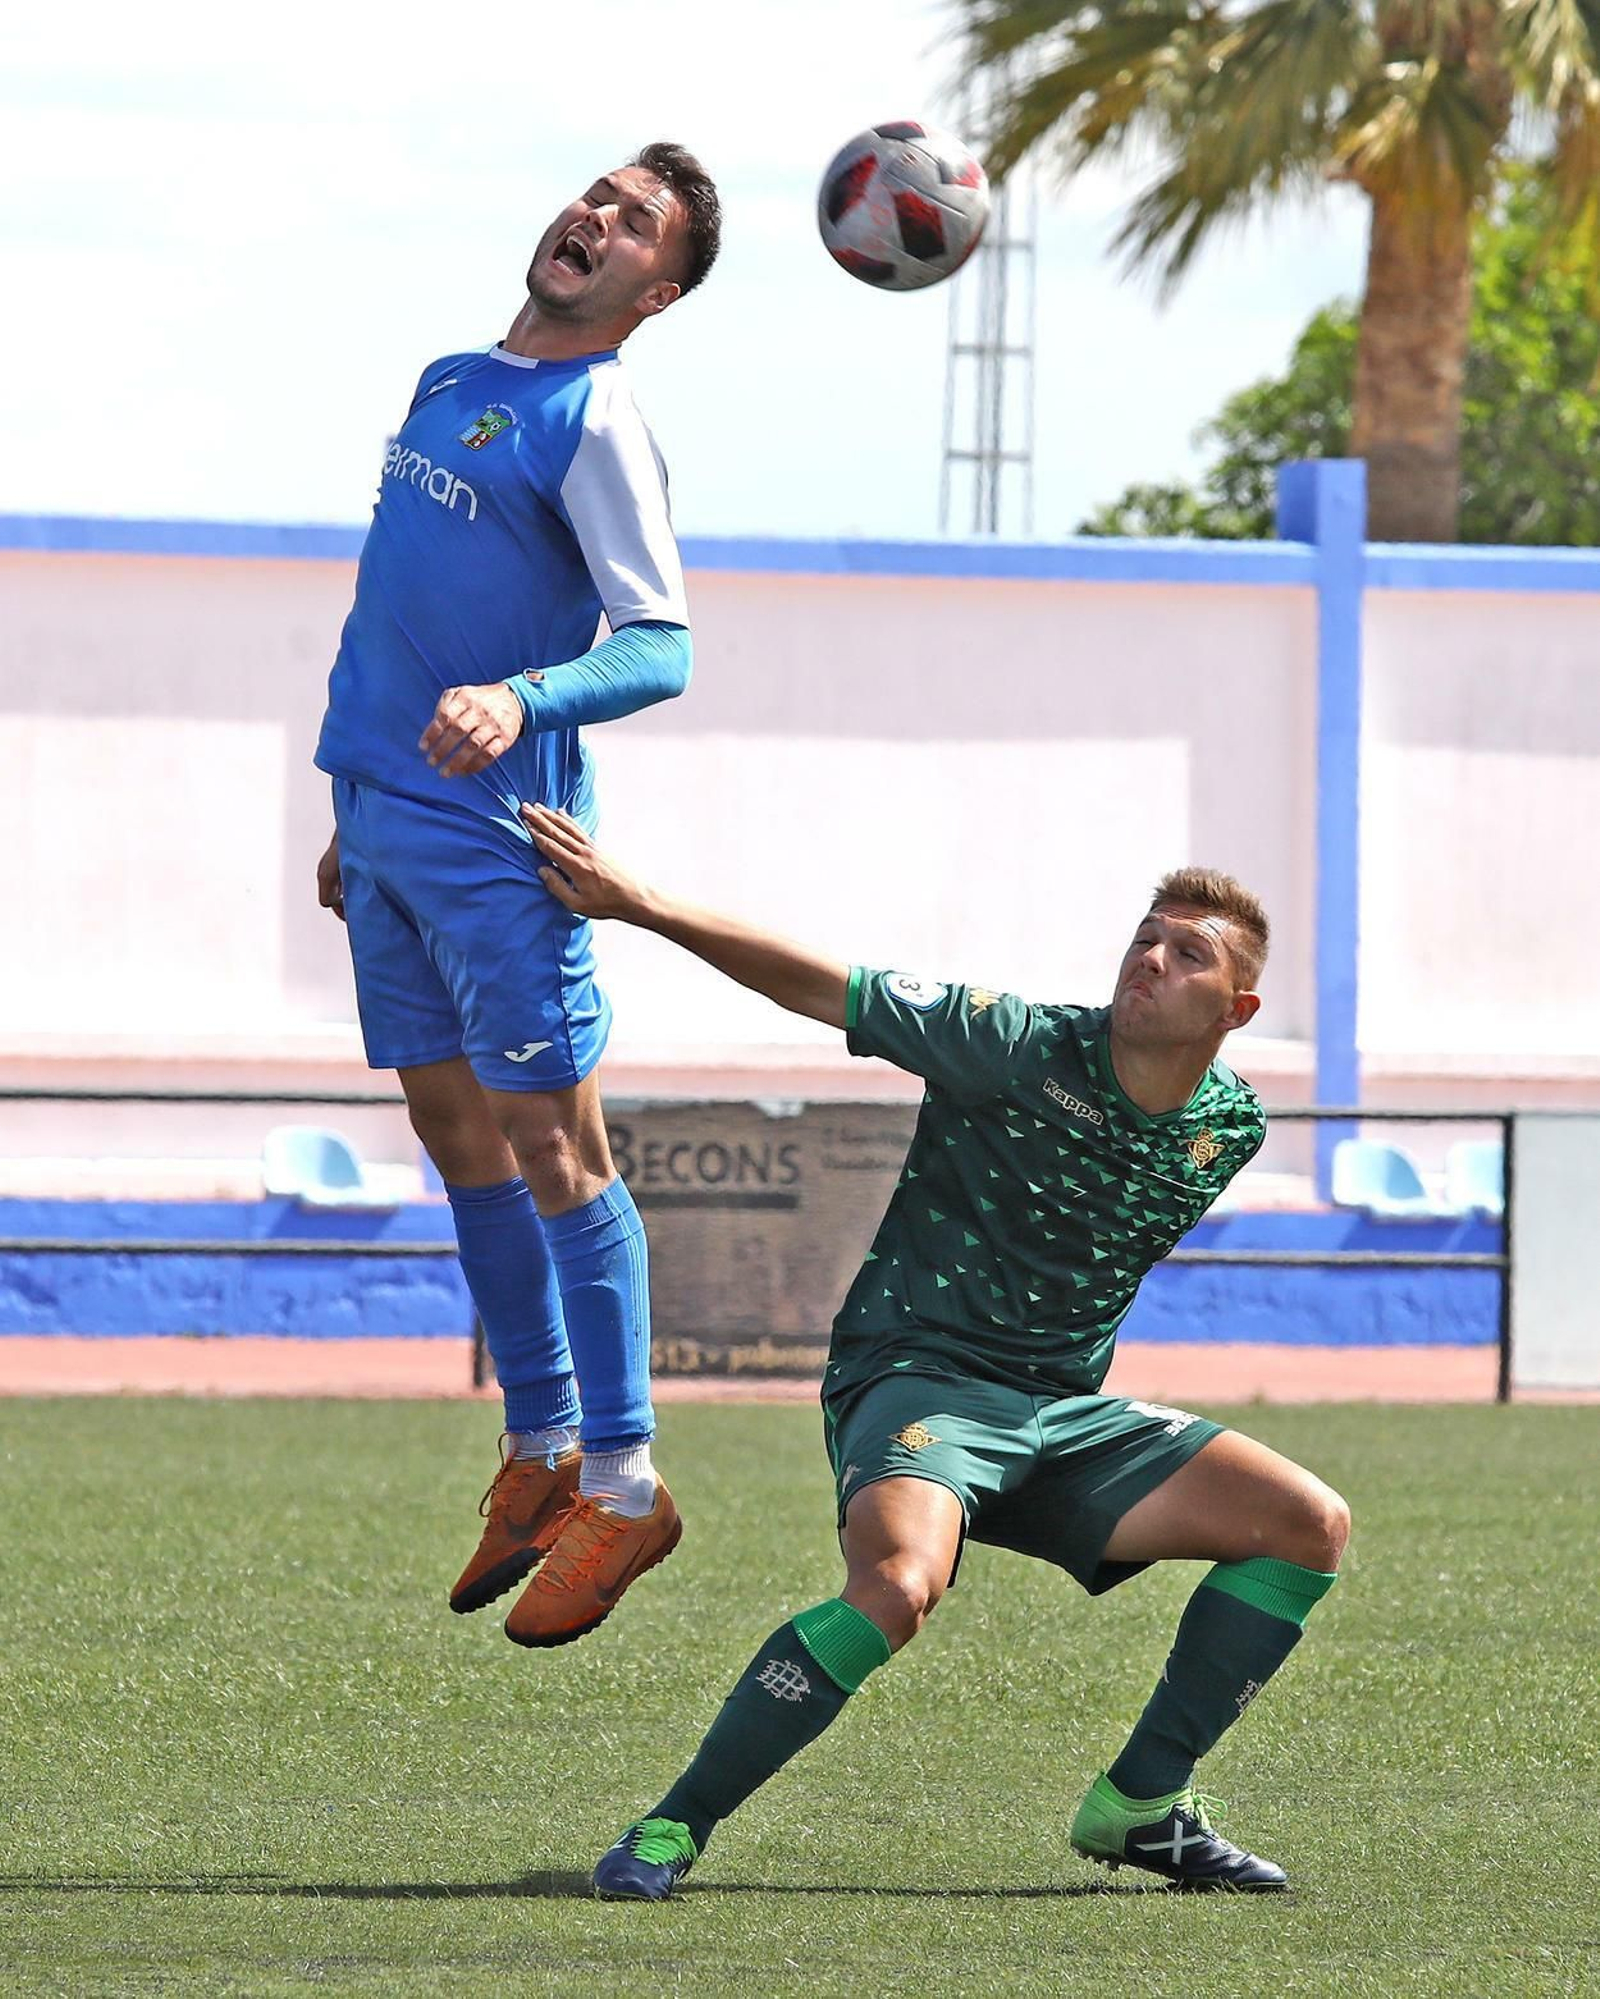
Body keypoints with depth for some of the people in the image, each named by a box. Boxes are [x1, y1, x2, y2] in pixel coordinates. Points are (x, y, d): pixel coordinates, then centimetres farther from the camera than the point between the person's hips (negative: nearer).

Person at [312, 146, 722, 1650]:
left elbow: (661, 648, -17)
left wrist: (520, 703, -35)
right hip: (386, 824, 8)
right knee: (455, 1131, 12)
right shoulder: (450, 385, 15)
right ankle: (539, 1448, 20)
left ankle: (620, 1480, -4)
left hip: (496, 840, -8)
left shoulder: (592, 423, -11)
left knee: (549, 1143, -7)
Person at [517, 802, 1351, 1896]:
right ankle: (674, 1827, -22)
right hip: (918, 1374, -6)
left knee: (1311, 1523, -4)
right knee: (898, 1583, -36)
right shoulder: (1019, 1045, -14)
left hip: (1066, 1404, 7)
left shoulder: (1231, 1126, 3)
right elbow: (825, 988, -13)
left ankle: (1142, 1805, 5)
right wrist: (643, 906, -20)